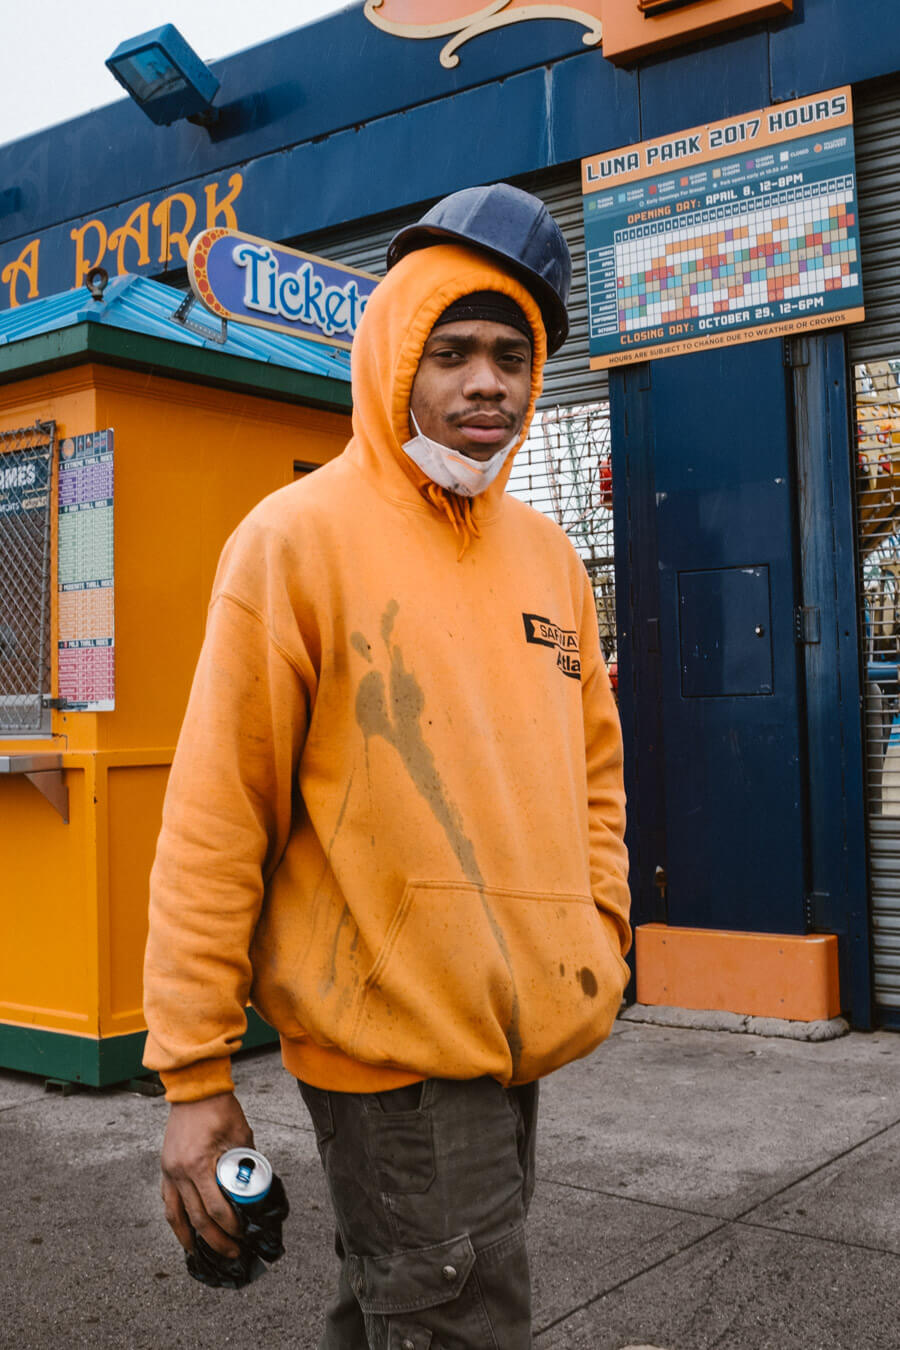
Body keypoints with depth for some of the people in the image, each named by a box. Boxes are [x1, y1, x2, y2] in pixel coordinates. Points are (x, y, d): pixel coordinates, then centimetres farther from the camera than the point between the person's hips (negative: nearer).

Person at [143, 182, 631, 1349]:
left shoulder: (546, 553, 9)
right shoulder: (298, 537, -10)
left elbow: (593, 762, 20)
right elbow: (213, 820, -13)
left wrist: (596, 931, 10)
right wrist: (194, 1073, -13)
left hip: (521, 1034, 7)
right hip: (391, 1041, -6)